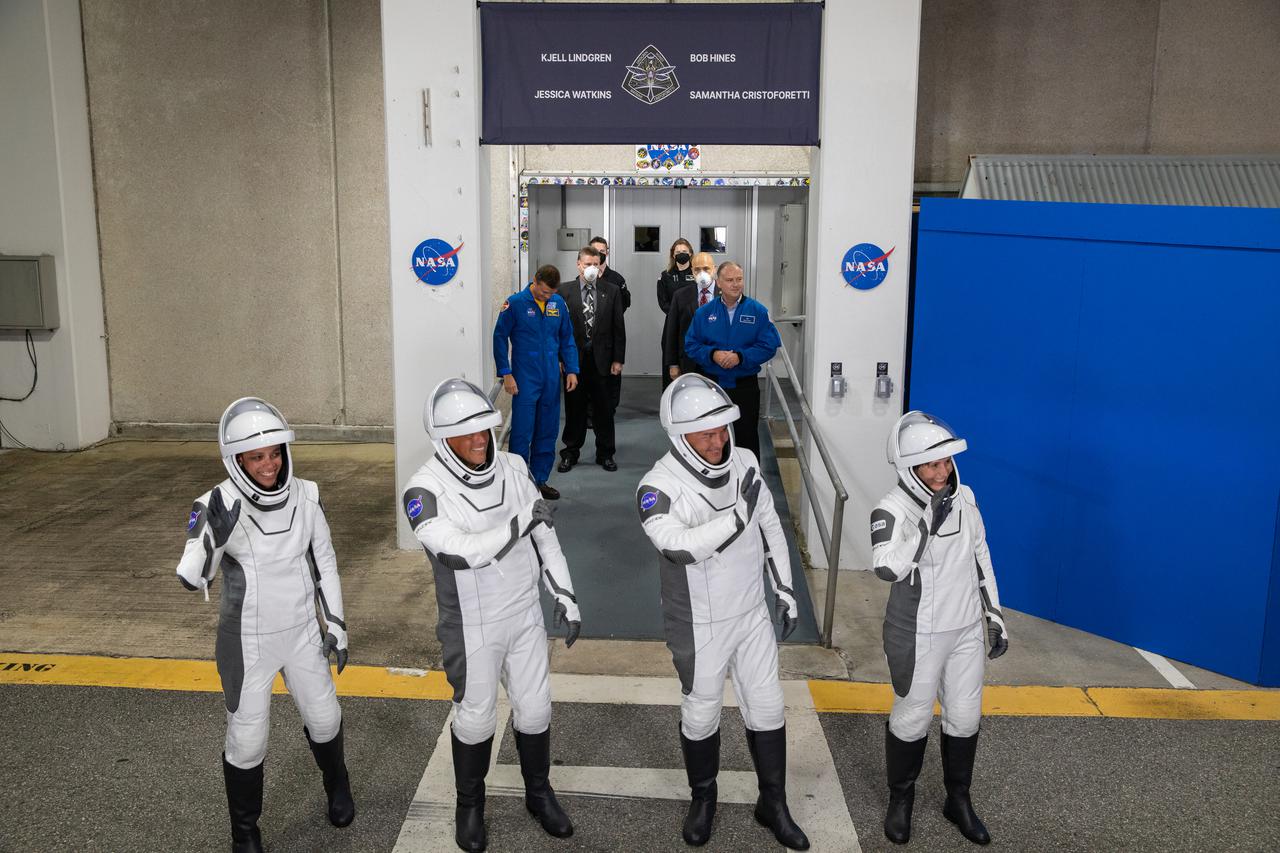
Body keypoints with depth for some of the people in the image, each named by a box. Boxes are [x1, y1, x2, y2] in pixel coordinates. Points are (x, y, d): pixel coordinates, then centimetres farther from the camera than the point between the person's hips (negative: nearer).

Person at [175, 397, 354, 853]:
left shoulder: (305, 496, -10)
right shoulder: (218, 506, -21)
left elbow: (324, 562, 3)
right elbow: (191, 578, -30)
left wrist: (336, 625, 6)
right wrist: (214, 536, -49)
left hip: (302, 632, 3)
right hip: (247, 642, -3)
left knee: (323, 717, 18)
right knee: (246, 741, 6)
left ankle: (337, 785, 48)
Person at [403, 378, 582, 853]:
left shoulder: (512, 468, -6)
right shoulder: (425, 492, -21)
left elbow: (544, 535, 3)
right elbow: (460, 552, -32)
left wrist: (565, 596, 4)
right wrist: (520, 522, -27)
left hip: (525, 615, 4)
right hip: (472, 626, -4)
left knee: (534, 708, 16)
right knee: (475, 717, 12)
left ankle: (538, 794, 39)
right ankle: (469, 805, 37)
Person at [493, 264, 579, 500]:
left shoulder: (558, 303, 6)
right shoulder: (515, 303, -7)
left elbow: (567, 338, 13)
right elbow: (500, 337, -4)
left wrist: (571, 370, 6)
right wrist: (506, 374, -9)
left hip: (551, 379, 5)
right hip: (525, 379, -4)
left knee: (547, 432, 10)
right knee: (522, 432, -3)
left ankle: (540, 480, 21)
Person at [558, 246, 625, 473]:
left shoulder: (611, 291, 4)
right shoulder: (565, 291, -1)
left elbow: (618, 327, 4)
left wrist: (618, 359, 1)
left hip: (602, 358, 1)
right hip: (574, 359, -1)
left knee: (604, 409, 8)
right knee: (574, 408, 8)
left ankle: (605, 454, 20)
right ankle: (571, 453, 20)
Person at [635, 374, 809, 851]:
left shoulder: (745, 463, -7)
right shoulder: (659, 487, -23)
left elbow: (770, 527, 6)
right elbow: (679, 547, -39)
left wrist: (784, 589, 9)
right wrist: (739, 513, -38)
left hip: (752, 613, 5)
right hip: (700, 626, -4)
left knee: (766, 708, 14)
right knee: (701, 714, 14)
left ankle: (773, 804, 35)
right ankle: (703, 797, 40)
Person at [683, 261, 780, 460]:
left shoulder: (758, 311, -2)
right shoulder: (704, 312, 3)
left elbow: (769, 345, -8)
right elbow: (691, 345, 2)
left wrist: (740, 357, -19)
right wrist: (712, 354, -16)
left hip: (746, 385, -2)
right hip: (713, 384, 2)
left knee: (747, 436, 6)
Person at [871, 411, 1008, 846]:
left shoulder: (964, 498, -2)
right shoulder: (892, 509, -21)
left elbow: (980, 558, 9)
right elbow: (886, 568, -35)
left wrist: (994, 614, 11)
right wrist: (928, 527, -39)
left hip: (966, 631, 5)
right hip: (918, 636, -5)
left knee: (965, 717, 16)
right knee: (912, 718, 10)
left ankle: (958, 800, 37)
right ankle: (900, 799, 33)